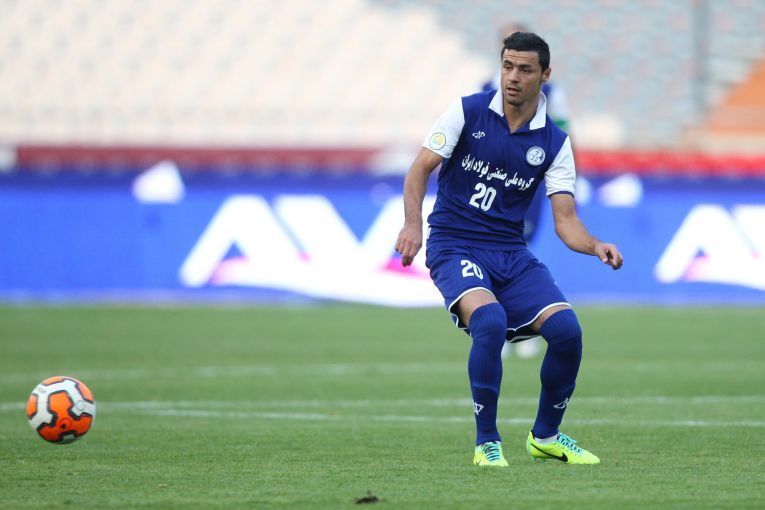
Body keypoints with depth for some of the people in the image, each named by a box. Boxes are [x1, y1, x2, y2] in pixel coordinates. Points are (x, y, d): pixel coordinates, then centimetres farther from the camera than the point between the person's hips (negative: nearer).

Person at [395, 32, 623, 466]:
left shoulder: (554, 142, 2)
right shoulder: (468, 112, -4)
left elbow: (565, 219, -2)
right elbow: (420, 169, -5)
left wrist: (595, 246, -22)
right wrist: (413, 223, -22)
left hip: (511, 252, 4)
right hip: (455, 247, -3)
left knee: (566, 329, -16)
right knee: (490, 320, -33)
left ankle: (545, 437, 10)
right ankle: (487, 442, -17)